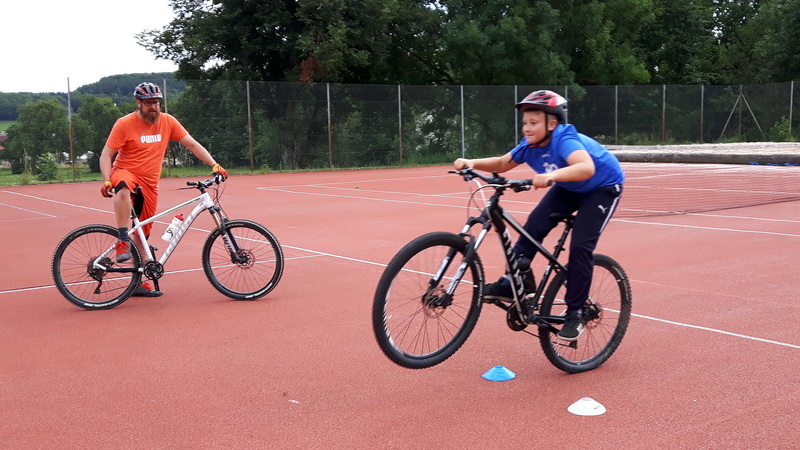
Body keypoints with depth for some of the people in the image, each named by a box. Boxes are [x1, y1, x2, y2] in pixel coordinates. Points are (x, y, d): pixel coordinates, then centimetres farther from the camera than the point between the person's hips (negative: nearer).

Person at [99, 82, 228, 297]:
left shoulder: (168, 121, 0)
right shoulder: (124, 124, -10)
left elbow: (192, 144, 3)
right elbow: (106, 155, -9)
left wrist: (214, 165, -8)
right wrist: (107, 180, -25)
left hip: (150, 184, 4)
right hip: (125, 173, -4)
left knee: (143, 233, 7)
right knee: (123, 187, -42)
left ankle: (138, 282, 17)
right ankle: (122, 240, -36)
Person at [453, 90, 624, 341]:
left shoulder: (564, 140, -34)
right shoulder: (530, 146, -13)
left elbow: (587, 167, -53)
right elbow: (501, 164, 0)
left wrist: (552, 175, -68)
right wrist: (472, 163, -18)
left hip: (603, 187, -7)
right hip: (570, 188, 7)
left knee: (580, 246, -17)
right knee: (534, 226, -12)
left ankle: (575, 313, -5)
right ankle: (512, 283, -5)